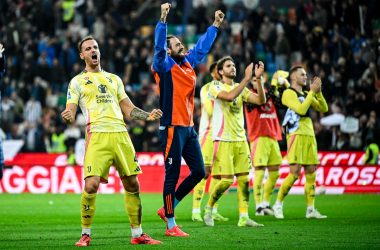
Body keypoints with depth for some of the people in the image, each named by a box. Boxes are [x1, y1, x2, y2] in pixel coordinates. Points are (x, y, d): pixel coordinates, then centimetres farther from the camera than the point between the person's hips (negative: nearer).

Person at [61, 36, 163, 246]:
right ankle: (85, 234, -2)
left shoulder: (114, 79, 24)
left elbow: (128, 109, 22)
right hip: (97, 136, -4)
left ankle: (137, 234, 13)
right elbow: (70, 112, 4)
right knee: (91, 185, -17)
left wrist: (148, 116, 5)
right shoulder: (77, 82, 13)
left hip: (120, 134, 4)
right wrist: (68, 117, -20)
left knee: (132, 184, 3)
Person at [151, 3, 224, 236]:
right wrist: (163, 19, -33)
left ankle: (167, 208, 22)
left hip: (189, 127, 8)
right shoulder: (165, 66, -5)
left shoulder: (189, 63, 15)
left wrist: (215, 25, 31)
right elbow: (159, 45, -22)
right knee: (172, 175, -4)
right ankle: (171, 225, 2)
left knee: (199, 171, 9)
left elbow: (203, 47, 28)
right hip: (173, 127, -8)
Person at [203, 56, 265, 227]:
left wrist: (258, 78, -9)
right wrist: (247, 78, -25)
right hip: (223, 140, -6)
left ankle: (244, 217, 1)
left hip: (240, 140, 6)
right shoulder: (215, 87, -4)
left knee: (244, 179, 0)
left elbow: (261, 100, 1)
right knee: (227, 180, -10)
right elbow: (229, 96, -25)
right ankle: (208, 208, 11)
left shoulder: (240, 88, 13)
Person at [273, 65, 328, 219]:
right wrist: (312, 91, -13)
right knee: (295, 173, -13)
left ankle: (310, 209, 5)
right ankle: (278, 205, -1)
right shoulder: (289, 93, -4)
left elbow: (323, 109, 15)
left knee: (311, 173, 3)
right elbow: (301, 109, -17)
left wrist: (318, 92, 3)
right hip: (296, 136, -8)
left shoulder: (306, 94, 20)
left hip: (310, 136, 8)